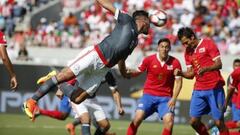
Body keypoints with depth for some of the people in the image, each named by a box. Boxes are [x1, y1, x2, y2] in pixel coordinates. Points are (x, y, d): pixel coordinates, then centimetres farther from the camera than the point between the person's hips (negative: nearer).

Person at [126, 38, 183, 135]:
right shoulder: (149, 60, -4)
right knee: (138, 117, -19)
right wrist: (129, 73, -17)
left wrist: (173, 98, -9)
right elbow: (138, 72, 6)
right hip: (149, 95, 0)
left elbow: (178, 82, 1)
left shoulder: (175, 62, -4)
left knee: (169, 120, -19)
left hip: (165, 98, 0)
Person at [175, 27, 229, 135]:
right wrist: (180, 73, -7)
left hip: (214, 89, -6)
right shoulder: (188, 53, 12)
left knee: (219, 121, -8)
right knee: (194, 121, 1)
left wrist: (205, 68, -28)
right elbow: (190, 74, 13)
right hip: (198, 90, 6)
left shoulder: (208, 44, -5)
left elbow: (219, 64, -11)